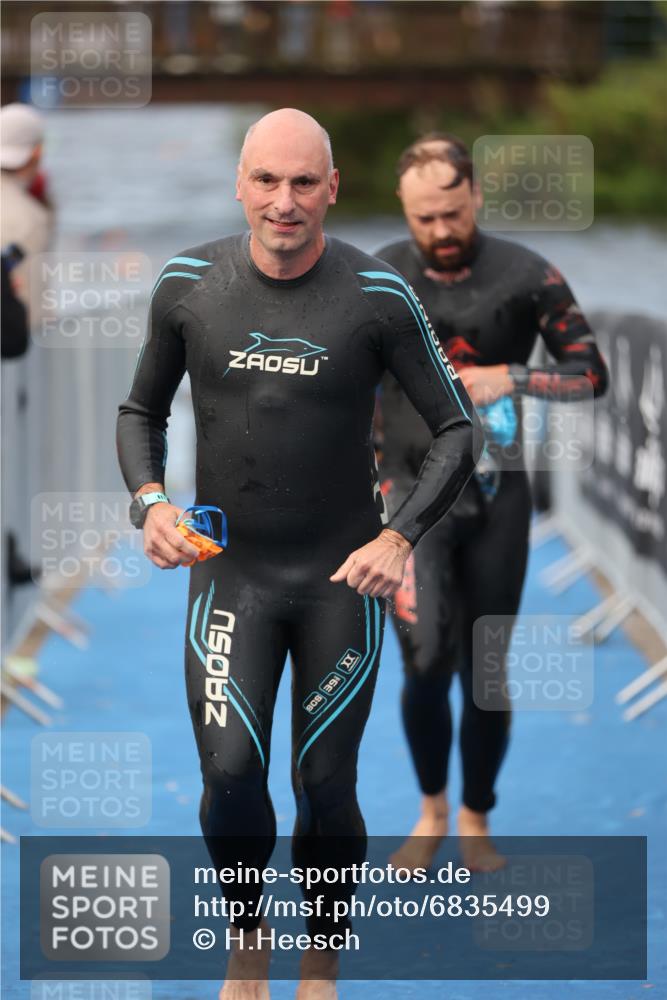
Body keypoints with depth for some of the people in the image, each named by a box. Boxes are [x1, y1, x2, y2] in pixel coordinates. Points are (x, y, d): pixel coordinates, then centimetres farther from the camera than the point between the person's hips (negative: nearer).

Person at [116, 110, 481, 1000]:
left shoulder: (378, 298, -9)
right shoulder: (189, 285, -3)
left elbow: (459, 431, -2)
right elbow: (142, 411, 11)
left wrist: (399, 536, -15)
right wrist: (150, 502, -9)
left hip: (343, 579, -1)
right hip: (229, 575, 1)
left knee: (326, 791, 3)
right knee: (230, 779, -13)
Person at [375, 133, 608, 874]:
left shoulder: (526, 277, -5)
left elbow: (591, 375, 0)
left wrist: (513, 379, -16)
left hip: (496, 494, 0)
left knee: (486, 671, 5)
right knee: (427, 662, -14)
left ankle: (475, 824, 25)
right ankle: (431, 812, 11)